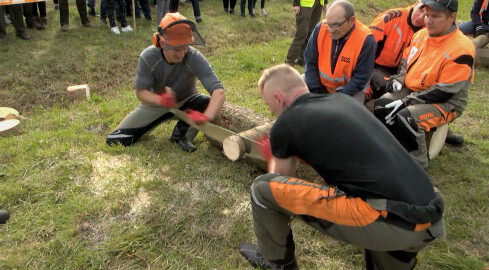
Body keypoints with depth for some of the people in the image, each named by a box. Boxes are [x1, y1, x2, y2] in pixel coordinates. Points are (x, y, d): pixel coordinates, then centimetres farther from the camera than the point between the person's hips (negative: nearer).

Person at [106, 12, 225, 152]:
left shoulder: (194, 58, -32)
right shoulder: (148, 57, -26)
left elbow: (219, 92, -41)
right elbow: (140, 91, -18)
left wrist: (205, 117, -60)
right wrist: (160, 100, -41)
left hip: (185, 102, 0)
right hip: (156, 102, 1)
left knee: (210, 104, -33)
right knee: (115, 140, -7)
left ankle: (180, 134, -7)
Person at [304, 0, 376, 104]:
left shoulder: (366, 40, -25)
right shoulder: (321, 28, -18)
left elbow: (360, 78, -19)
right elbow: (310, 62, -9)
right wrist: (315, 92, -13)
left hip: (351, 88, -3)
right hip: (321, 83, 4)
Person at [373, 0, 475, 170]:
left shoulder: (461, 49, -20)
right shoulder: (420, 35, 2)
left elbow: (444, 92, -22)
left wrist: (406, 101, -25)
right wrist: (400, 79, 0)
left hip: (445, 103, -7)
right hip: (411, 90, 7)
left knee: (406, 118, -31)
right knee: (381, 105, -13)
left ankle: (418, 165, -11)